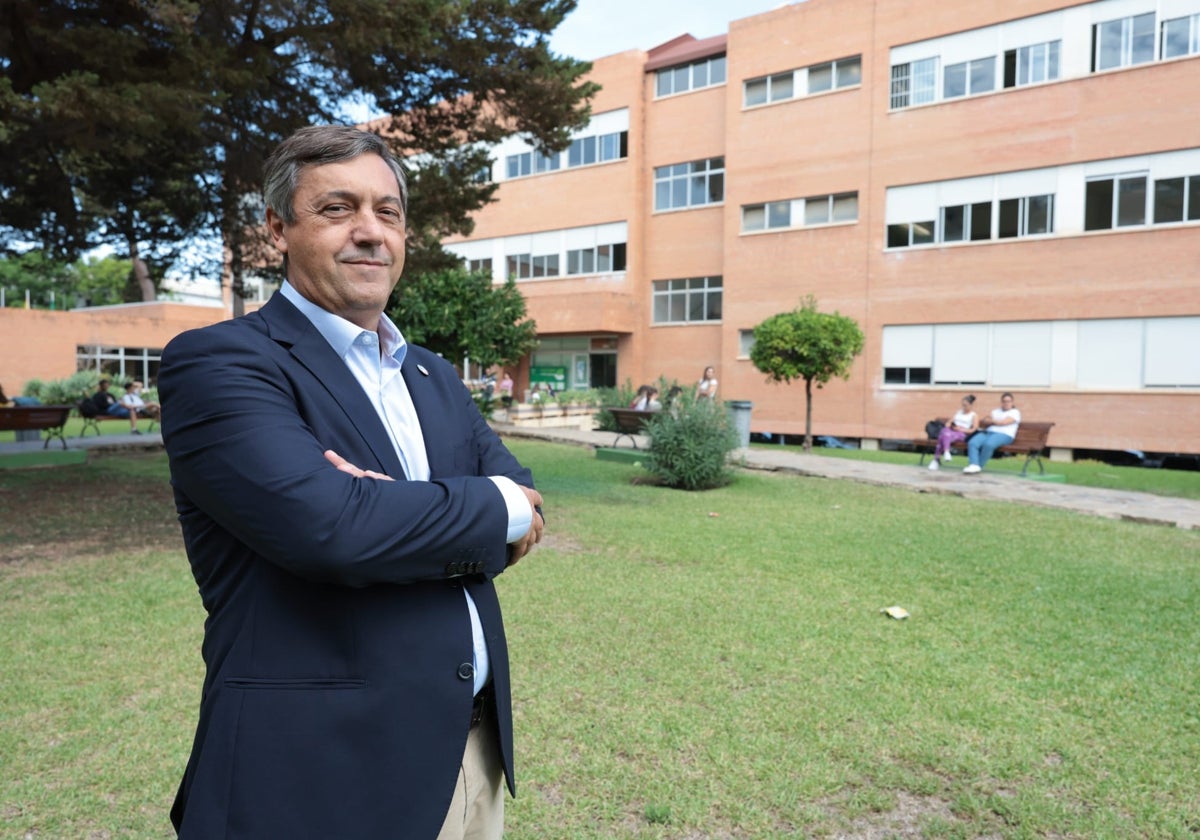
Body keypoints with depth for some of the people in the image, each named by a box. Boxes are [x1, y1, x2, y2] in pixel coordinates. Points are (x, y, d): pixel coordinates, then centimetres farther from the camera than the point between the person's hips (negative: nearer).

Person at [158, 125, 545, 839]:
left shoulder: (437, 379, 11)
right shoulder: (216, 361, -11)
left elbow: (522, 499, 0)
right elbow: (323, 523, -26)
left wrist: (391, 515, -18)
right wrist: (494, 510, -12)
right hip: (321, 774, -6)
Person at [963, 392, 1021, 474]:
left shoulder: (1015, 412, 11)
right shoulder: (995, 411, 28)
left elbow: (1004, 422, -6)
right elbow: (981, 423, 18)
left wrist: (991, 421, 8)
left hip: (1003, 434, -5)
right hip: (988, 432, 6)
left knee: (988, 444, -39)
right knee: (972, 443, -27)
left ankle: (979, 466, -29)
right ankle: (974, 465, -40)